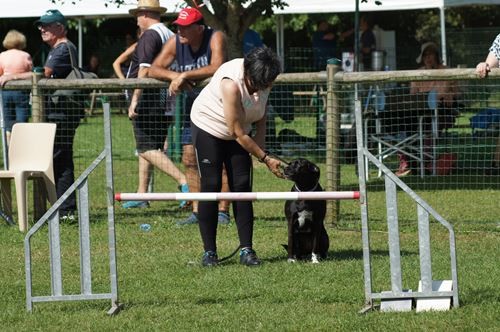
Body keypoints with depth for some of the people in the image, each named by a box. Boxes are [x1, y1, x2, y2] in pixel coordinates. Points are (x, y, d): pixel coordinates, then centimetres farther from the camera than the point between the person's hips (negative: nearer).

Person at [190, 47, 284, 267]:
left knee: (242, 186, -4)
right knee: (211, 185, -8)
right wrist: (265, 159, -26)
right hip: (208, 125, -5)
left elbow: (261, 117, -1)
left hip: (238, 131, 5)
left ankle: (246, 249, -6)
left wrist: (260, 148, -16)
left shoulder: (263, 80, -18)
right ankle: (209, 252, -4)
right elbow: (238, 133, -31)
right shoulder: (232, 84, -37)